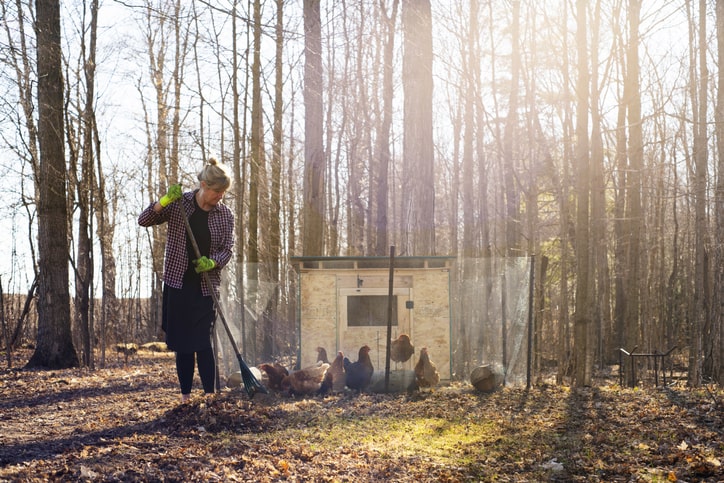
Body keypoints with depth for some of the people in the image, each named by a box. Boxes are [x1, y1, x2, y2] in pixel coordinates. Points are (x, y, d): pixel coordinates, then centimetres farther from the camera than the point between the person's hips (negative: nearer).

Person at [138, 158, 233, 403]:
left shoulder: (225, 215, 1)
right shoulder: (178, 204, -2)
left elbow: (227, 249, 3)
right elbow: (144, 220, -4)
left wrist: (212, 262, -19)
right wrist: (164, 201, -20)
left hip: (206, 287, 0)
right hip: (178, 284, 0)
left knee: (203, 342, -8)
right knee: (182, 343, 5)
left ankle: (210, 396, -4)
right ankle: (185, 396, 14)